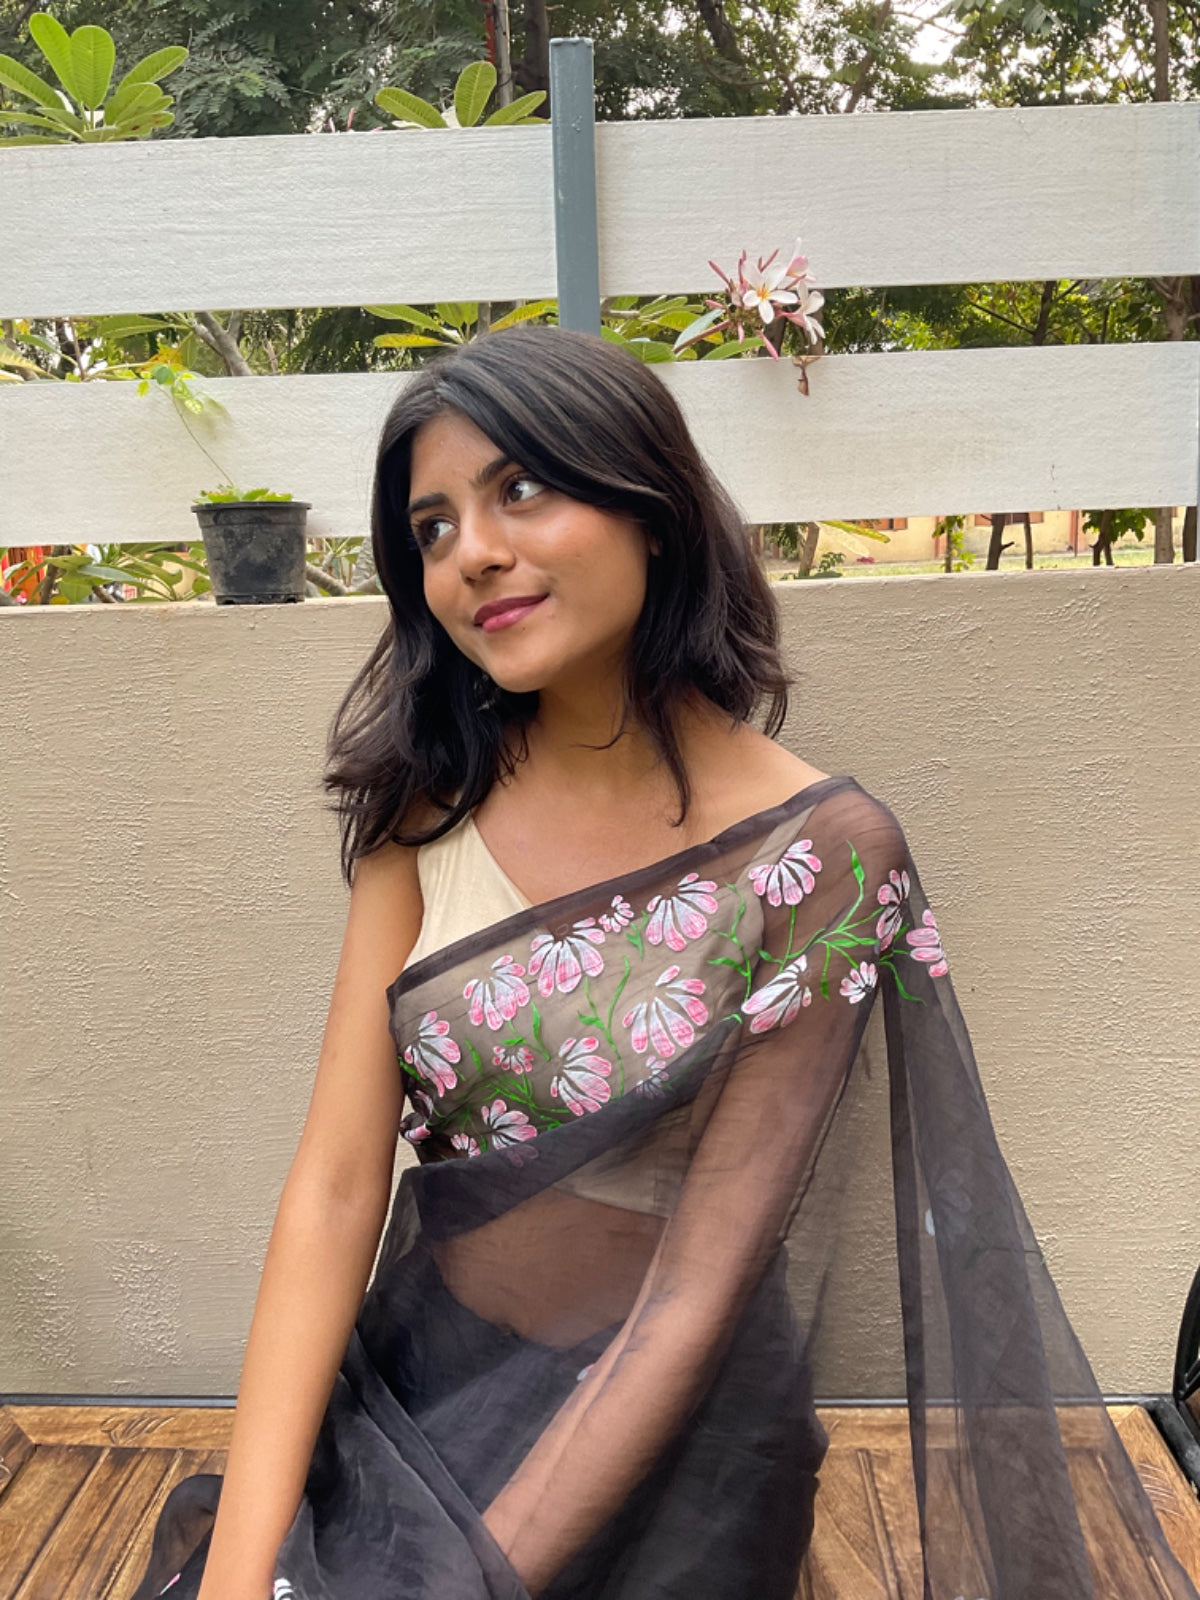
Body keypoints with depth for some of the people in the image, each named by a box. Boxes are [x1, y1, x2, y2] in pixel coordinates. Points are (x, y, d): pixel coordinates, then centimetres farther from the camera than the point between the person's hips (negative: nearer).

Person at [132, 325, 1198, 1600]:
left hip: (655, 1437, -3)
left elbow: (697, 1289, -17)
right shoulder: (430, 804, -6)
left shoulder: (820, 851, -17)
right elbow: (336, 1185, -11)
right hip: (407, 1378, 4)